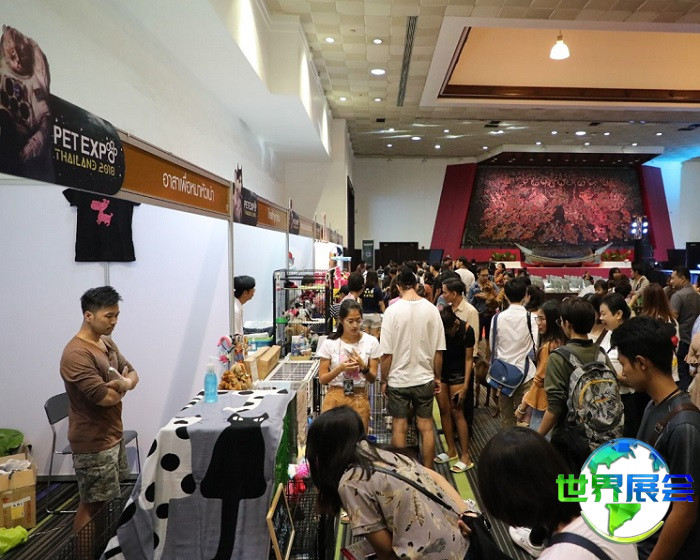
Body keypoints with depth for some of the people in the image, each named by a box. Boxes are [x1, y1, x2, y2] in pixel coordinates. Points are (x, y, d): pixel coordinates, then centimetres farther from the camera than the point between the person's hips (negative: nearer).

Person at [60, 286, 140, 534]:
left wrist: (124, 382, -15)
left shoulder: (107, 343, 5)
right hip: (93, 443, -9)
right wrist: (121, 387, -8)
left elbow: (132, 374, 9)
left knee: (111, 500, 21)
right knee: (93, 504, 4)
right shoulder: (76, 354, -24)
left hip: (113, 435, 9)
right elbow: (105, 397, -29)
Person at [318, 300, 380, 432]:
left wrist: (363, 367, -20)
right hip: (335, 397, 0)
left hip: (359, 399, 1)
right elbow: (322, 379, -3)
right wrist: (340, 368, -19)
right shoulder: (330, 343, -6)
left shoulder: (371, 342, -4)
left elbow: (372, 379, 0)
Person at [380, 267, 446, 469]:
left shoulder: (392, 310, -13)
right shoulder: (431, 309, -7)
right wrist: (437, 377, 11)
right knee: (426, 426, 13)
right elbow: (438, 350, -2)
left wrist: (384, 380, 2)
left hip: (398, 379, -2)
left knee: (399, 427, 11)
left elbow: (387, 353, -11)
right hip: (424, 378, 2)